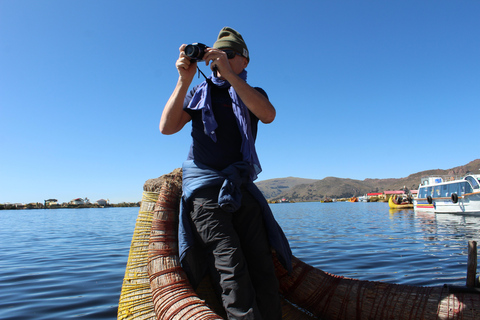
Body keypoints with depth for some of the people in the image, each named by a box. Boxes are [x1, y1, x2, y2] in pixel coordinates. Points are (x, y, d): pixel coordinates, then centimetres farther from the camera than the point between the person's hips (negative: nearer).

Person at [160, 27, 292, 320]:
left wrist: (229, 74, -16)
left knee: (263, 269, -2)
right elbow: (167, 127, 0)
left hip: (243, 188, 2)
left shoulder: (252, 95, 16)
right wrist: (184, 80, -8)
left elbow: (268, 115, -10)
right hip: (205, 187, -2)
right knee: (232, 270, -16)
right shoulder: (200, 93, 15)